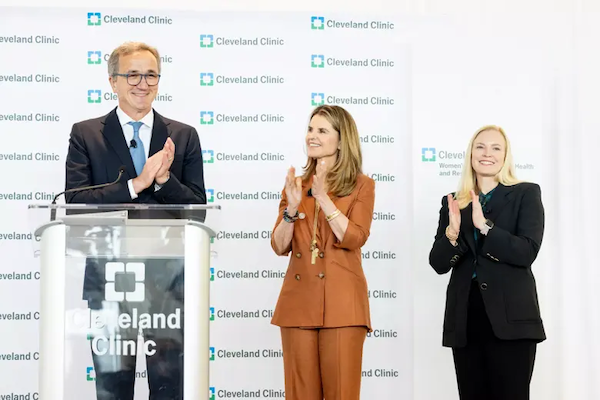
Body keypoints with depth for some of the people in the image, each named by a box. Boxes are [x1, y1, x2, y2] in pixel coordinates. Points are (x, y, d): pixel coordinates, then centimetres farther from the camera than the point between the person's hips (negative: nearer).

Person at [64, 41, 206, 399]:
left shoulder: (184, 136, 7)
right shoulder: (85, 134, 3)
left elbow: (198, 208, 2)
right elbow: (75, 203, -9)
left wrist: (164, 179, -16)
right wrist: (136, 184, -18)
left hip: (169, 278, 1)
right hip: (109, 277, -1)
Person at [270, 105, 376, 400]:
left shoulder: (361, 186, 3)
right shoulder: (296, 185, 13)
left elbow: (354, 239, -12)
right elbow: (279, 246, 6)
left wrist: (322, 197, -16)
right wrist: (292, 207, -10)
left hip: (341, 300, -3)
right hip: (299, 298, 4)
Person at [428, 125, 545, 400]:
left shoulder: (526, 194, 3)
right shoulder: (453, 202, 12)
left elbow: (527, 252, -10)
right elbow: (438, 263, 5)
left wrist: (484, 225, -20)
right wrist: (452, 233, -14)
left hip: (510, 317, -3)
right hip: (464, 318, 4)